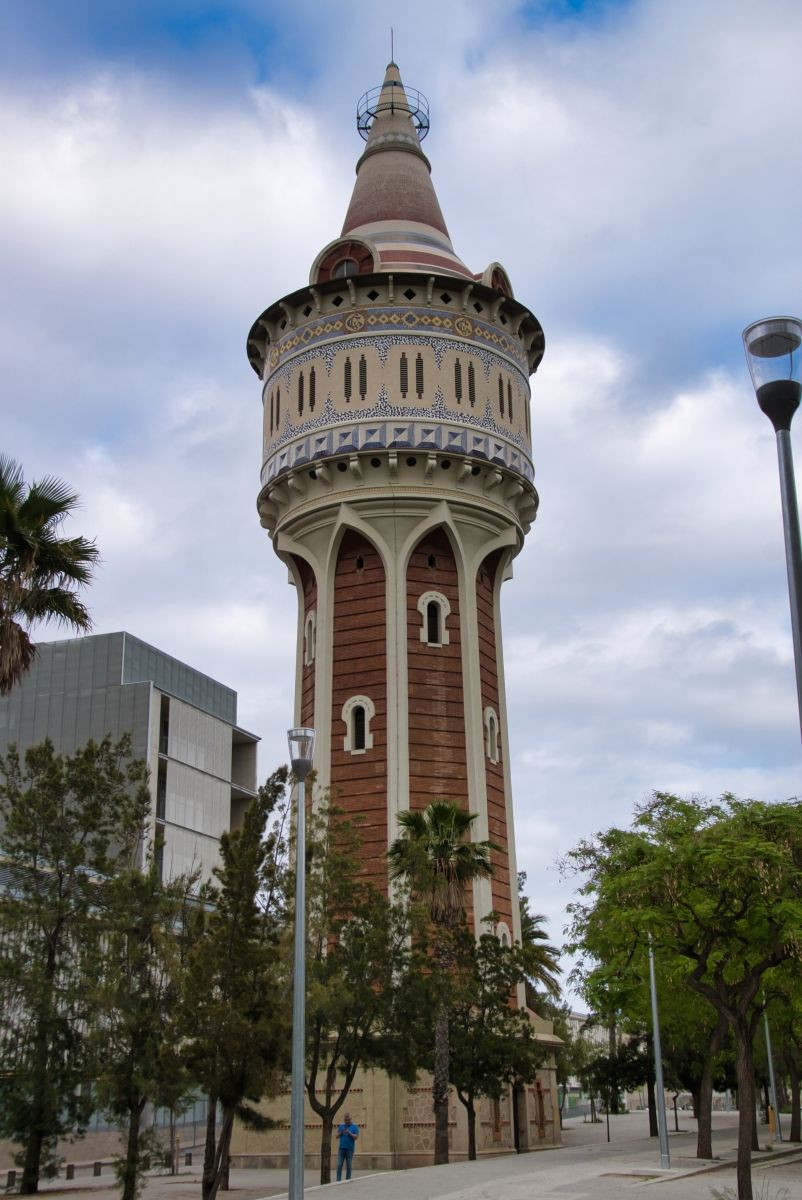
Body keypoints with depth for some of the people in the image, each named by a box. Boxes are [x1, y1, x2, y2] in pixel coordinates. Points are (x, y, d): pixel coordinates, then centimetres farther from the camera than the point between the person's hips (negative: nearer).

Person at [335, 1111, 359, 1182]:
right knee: (339, 1165, -5)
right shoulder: (341, 1126, 13)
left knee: (348, 1166, 1)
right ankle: (338, 1180, -5)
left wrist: (349, 1133, -18)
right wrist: (341, 1132, -9)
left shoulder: (354, 1127, 3)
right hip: (341, 1148, 2)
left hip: (349, 1149, -2)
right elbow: (337, 1136, 10)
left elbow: (356, 1137, -6)